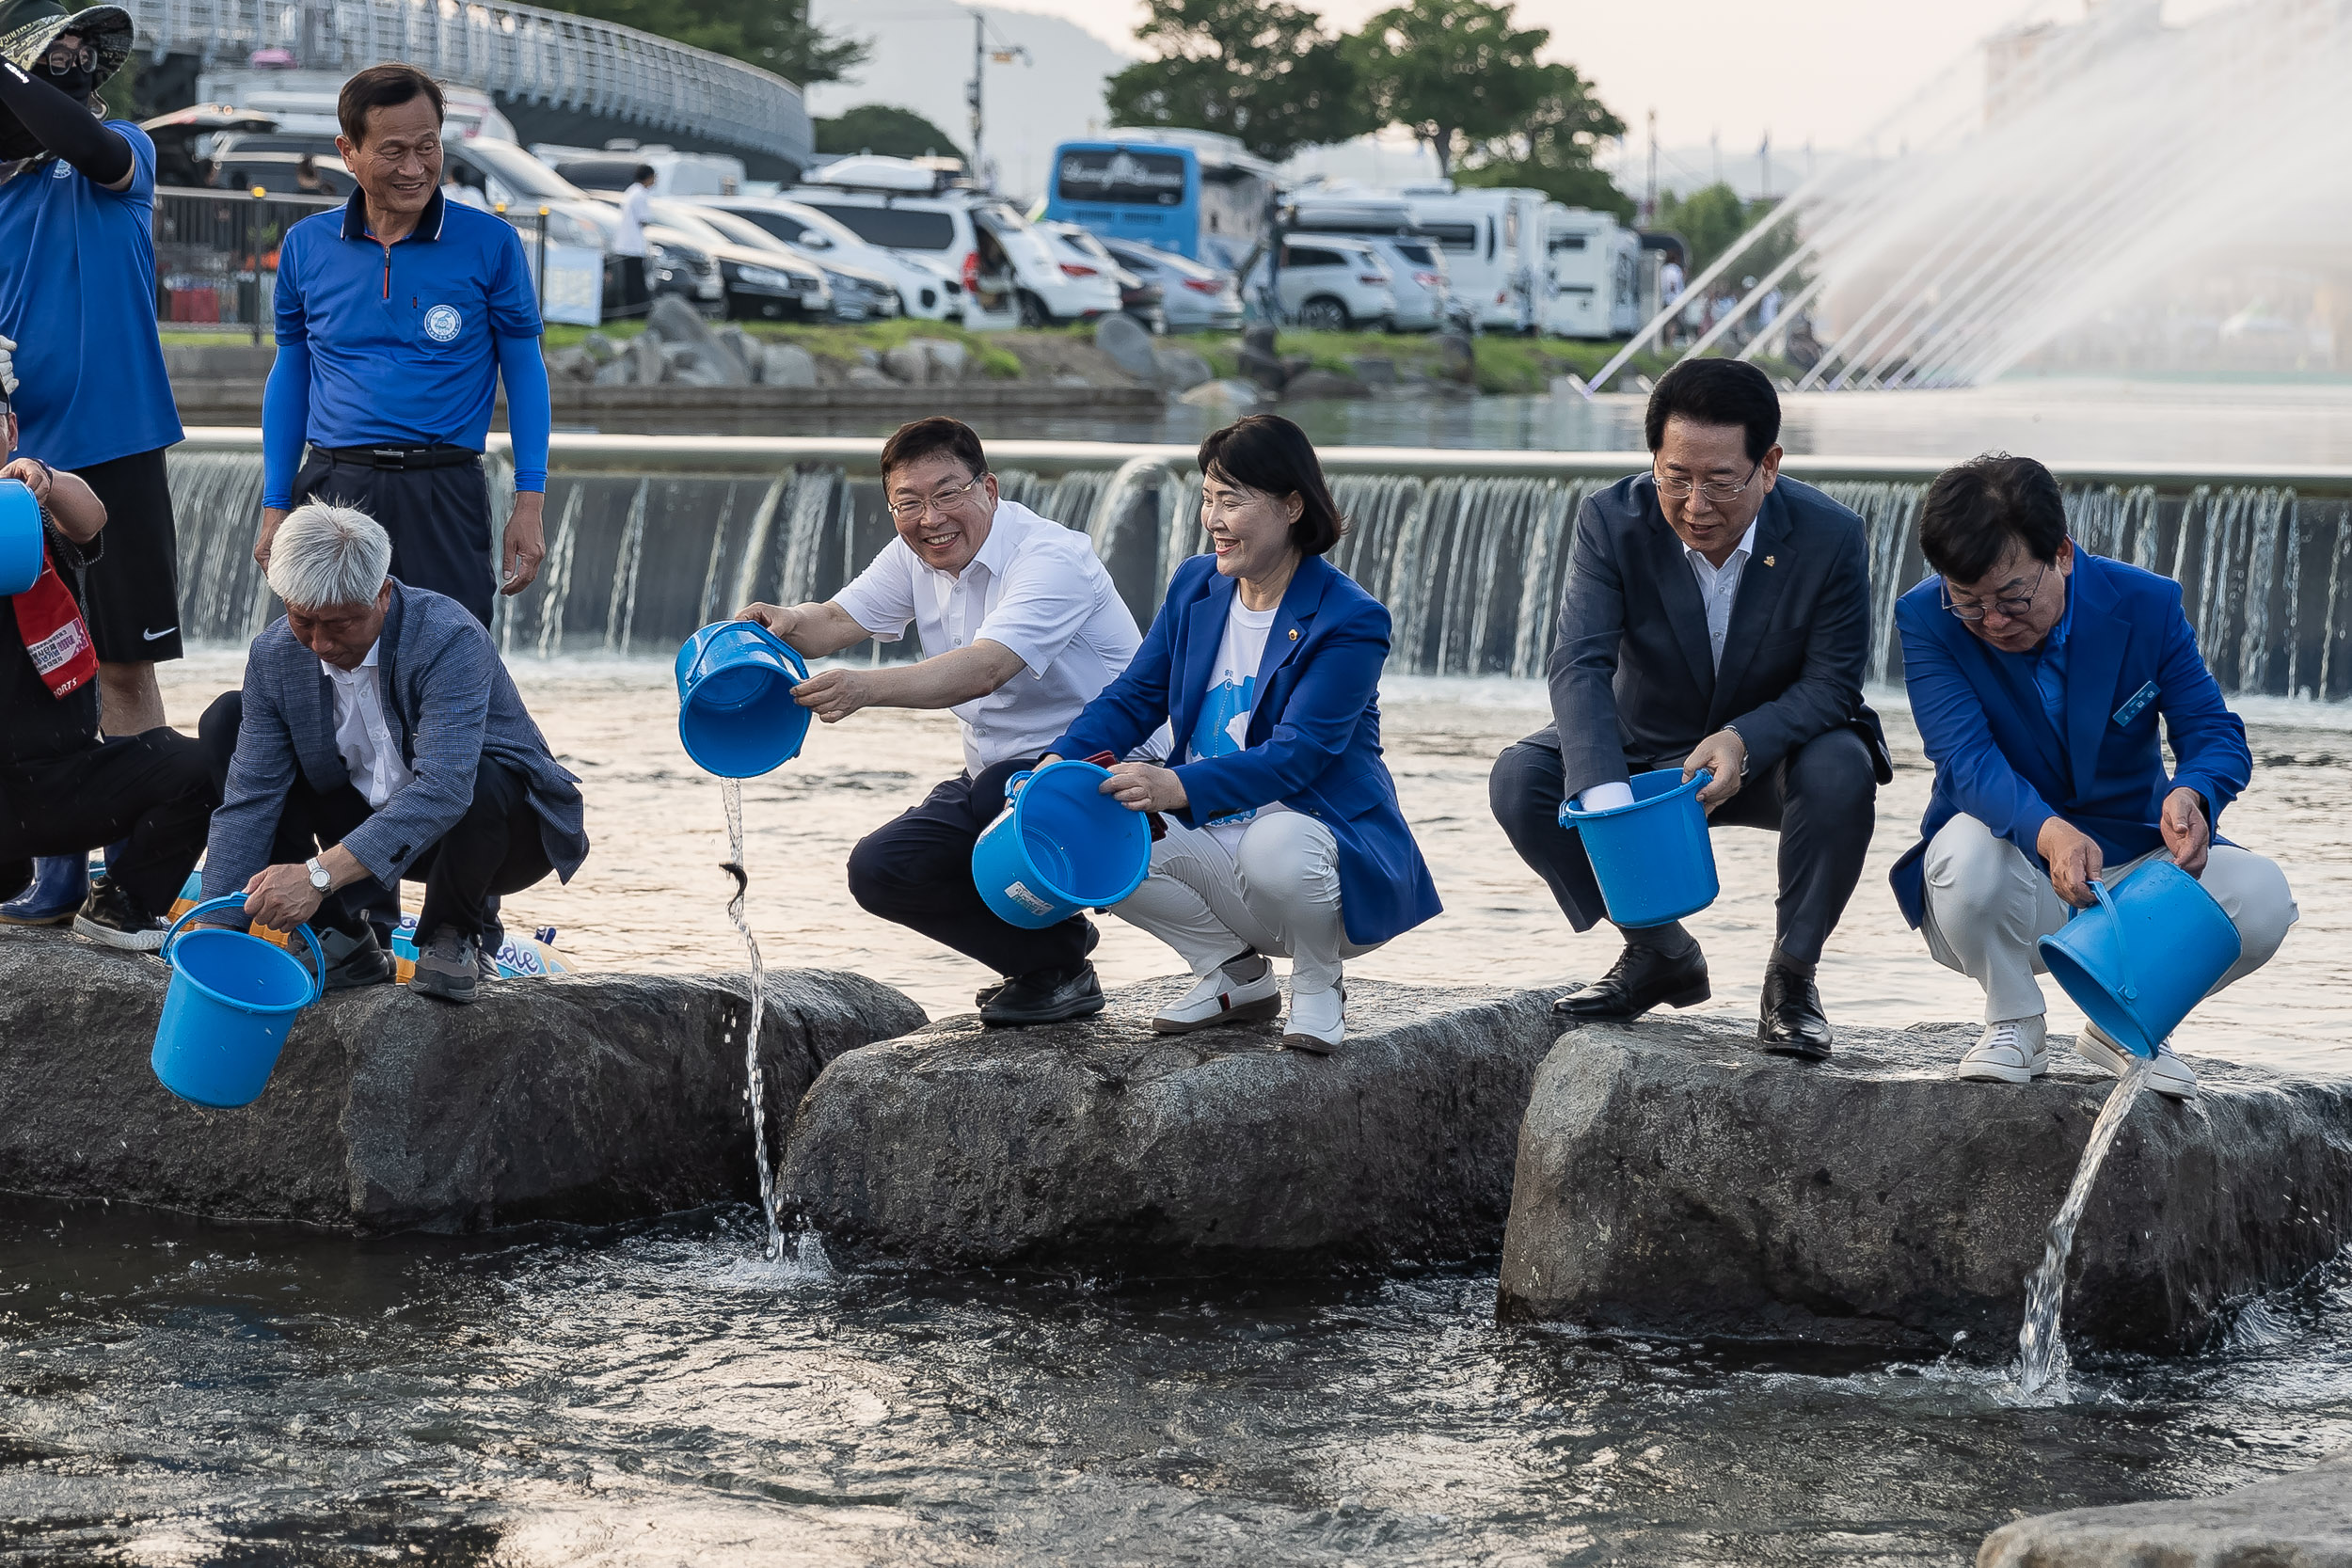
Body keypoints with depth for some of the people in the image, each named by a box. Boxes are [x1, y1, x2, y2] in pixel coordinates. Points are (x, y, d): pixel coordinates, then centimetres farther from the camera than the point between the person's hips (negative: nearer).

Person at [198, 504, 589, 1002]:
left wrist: (320, 874, -53)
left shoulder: (450, 639, -31)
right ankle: (342, 942, -5)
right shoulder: (274, 656, -13)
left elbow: (442, 789, -44)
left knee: (484, 781, -41)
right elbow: (249, 801, -13)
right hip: (372, 827, 5)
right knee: (225, 723, -9)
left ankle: (454, 935, -7)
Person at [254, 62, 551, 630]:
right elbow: (289, 375, 14)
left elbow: (523, 369, 5)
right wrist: (274, 507, 10)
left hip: (445, 496, -2)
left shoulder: (491, 243, 1)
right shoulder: (306, 246, 7)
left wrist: (530, 502, -3)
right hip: (335, 491, 2)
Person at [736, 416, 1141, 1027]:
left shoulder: (1051, 559, -23)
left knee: (998, 794, -38)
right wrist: (788, 623, -28)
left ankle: (1061, 969, -11)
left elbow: (985, 669, -37)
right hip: (996, 778, 8)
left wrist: (867, 688, -52)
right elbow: (837, 620, -2)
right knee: (879, 871, -9)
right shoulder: (917, 556, 5)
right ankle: (1049, 947, 10)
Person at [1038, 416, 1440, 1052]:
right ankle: (1233, 974, 3)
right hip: (1214, 845, 7)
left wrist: (1179, 787, -40)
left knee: (1275, 846, -41)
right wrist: (1062, 761, -15)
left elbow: (1294, 755, -25)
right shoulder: (1194, 587, 7)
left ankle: (1318, 987, -7)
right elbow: (1134, 697, 7)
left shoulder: (1349, 620, -15)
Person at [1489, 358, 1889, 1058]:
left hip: (1772, 755, -2)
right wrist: (1604, 793, -45)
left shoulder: (1830, 536, -21)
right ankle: (1659, 953, -1)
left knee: (1841, 770, -35)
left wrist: (1742, 741, -39)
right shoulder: (1613, 522, -19)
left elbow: (1831, 684, -19)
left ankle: (1792, 974, -13)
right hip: (1647, 753, 2)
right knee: (1521, 779, -22)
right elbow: (1580, 665, -28)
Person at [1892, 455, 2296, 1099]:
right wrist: (2047, 832, -47)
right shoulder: (1925, 620, -14)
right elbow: (1966, 756, -26)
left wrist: (2191, 796, -35)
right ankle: (2013, 1023, -6)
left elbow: (2214, 733, -9)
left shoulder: (2147, 605, -9)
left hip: (2132, 875, 2)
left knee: (2262, 897, -25)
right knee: (1966, 848, -37)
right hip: (2015, 887, -2)